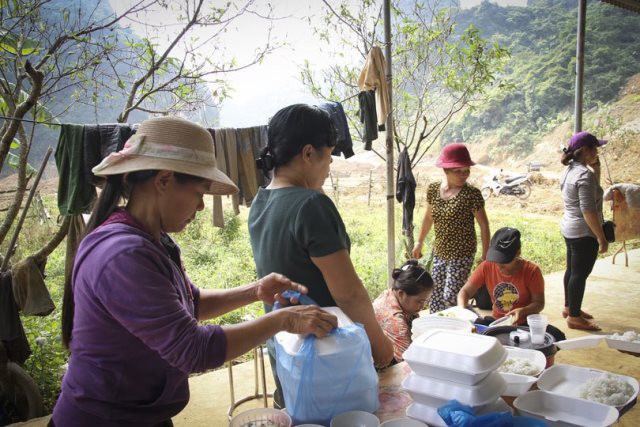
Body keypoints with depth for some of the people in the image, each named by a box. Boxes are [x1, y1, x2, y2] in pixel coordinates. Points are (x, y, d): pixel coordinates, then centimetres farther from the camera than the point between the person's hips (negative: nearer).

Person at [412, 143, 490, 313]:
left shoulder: (472, 194, -15)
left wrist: (485, 255, -8)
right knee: (435, 296, 13)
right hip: (439, 253, 5)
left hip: (462, 255, -5)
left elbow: (484, 225, -8)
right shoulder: (433, 189, -2)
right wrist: (419, 243, 18)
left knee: (450, 297, -7)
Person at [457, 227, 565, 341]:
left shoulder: (532, 271, -15)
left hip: (526, 324, -1)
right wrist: (463, 311, -25)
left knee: (558, 337, -28)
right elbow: (465, 292, -5)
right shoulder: (486, 267, -10)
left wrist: (522, 311, -30)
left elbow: (539, 303, -9)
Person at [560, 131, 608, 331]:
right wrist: (601, 238, -20)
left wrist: (596, 168, 10)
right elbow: (588, 210, -25)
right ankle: (574, 317, 9)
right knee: (580, 274, -1)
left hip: (570, 229, 10)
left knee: (572, 270, 19)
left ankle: (569, 307, 32)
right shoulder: (584, 174, -22)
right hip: (584, 233, -10)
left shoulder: (571, 170, 8)